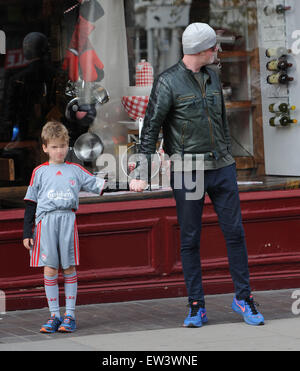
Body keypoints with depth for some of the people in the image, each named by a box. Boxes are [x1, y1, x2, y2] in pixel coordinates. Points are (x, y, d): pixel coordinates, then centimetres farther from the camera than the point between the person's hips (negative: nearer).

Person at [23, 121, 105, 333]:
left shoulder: (75, 170, 13)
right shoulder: (40, 172, 12)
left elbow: (97, 185, 11)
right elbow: (31, 203, 12)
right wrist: (27, 233, 7)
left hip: (68, 220, 0)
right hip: (46, 221, 0)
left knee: (69, 268, 0)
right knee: (50, 269, -3)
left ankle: (70, 315, 6)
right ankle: (54, 315, 4)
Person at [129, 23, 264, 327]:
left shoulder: (212, 77, 11)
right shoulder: (168, 82, -8)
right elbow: (150, 128, -10)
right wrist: (141, 173, -15)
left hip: (221, 168, 5)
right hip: (187, 172, -5)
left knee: (235, 232, 4)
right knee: (190, 239, 1)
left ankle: (243, 298, 14)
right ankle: (196, 306, 8)